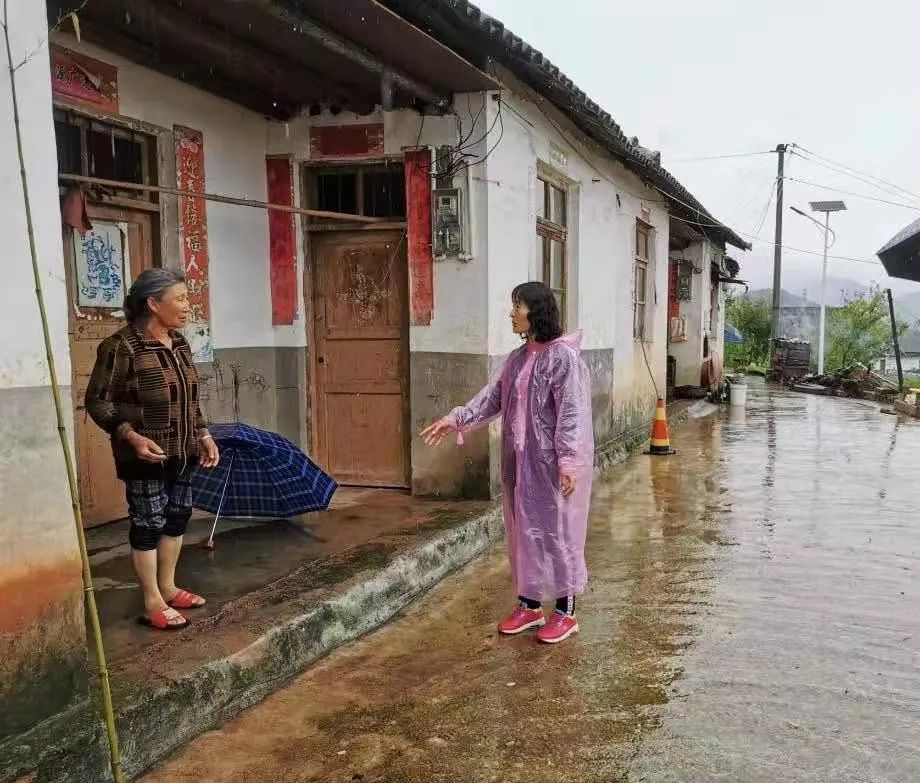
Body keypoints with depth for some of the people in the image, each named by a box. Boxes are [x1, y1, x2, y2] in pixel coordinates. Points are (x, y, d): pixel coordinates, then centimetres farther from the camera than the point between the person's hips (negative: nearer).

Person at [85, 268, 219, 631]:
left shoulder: (179, 343, 8)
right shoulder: (122, 346, -16)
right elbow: (97, 400, -13)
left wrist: (204, 435, 12)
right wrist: (131, 436, -24)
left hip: (182, 452, 8)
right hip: (146, 456, -8)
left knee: (177, 518, 15)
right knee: (148, 524, 2)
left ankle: (167, 587, 31)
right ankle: (152, 603, 14)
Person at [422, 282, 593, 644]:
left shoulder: (564, 356, -14)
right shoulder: (518, 358, 11)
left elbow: (572, 413, -19)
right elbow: (493, 397, 11)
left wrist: (568, 461, -25)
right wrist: (457, 419, 1)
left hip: (552, 464, -8)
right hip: (520, 463, 8)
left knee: (556, 531, 2)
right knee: (523, 531, 14)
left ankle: (565, 612, 17)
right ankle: (529, 606, 28)